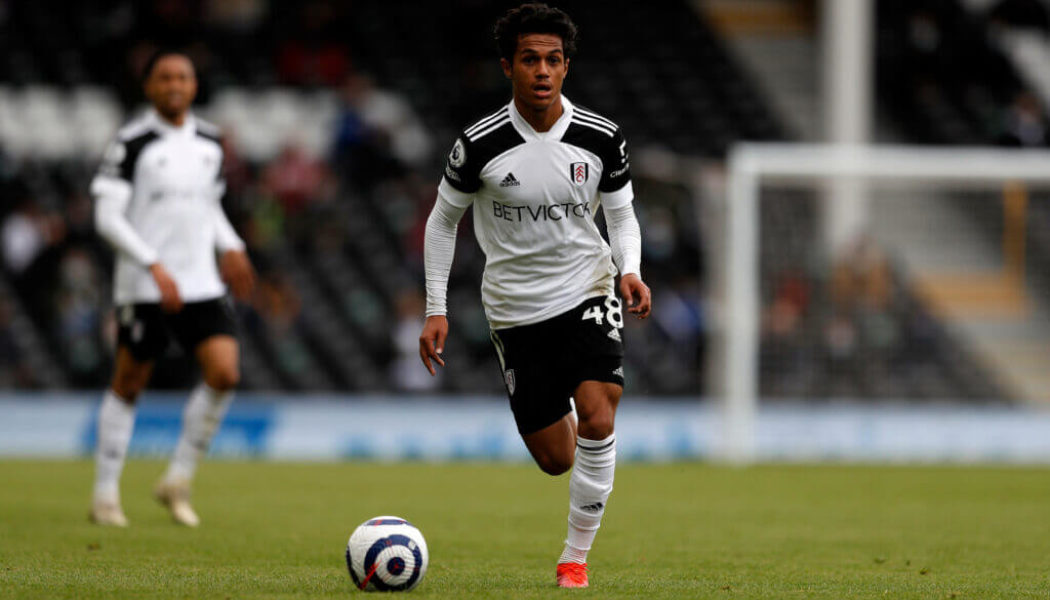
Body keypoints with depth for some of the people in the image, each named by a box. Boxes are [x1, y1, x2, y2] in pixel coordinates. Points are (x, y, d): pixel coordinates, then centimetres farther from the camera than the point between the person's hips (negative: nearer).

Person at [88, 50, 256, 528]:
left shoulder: (209, 141, 11)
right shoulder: (133, 142, -8)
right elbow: (107, 216, -12)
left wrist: (230, 246, 8)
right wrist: (154, 266, -21)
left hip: (201, 284, 5)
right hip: (143, 286, -5)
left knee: (224, 374, -10)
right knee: (129, 385, 3)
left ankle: (178, 481, 5)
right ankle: (106, 494, 16)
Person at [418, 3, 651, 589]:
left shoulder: (602, 138, -8)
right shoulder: (480, 144, -12)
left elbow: (622, 215, 6)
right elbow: (442, 221, 2)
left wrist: (630, 271, -15)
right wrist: (436, 311, -1)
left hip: (587, 290, 0)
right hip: (516, 309, 0)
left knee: (597, 415, -23)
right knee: (556, 459, 3)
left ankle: (576, 556, -8)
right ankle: (558, 419, 44)